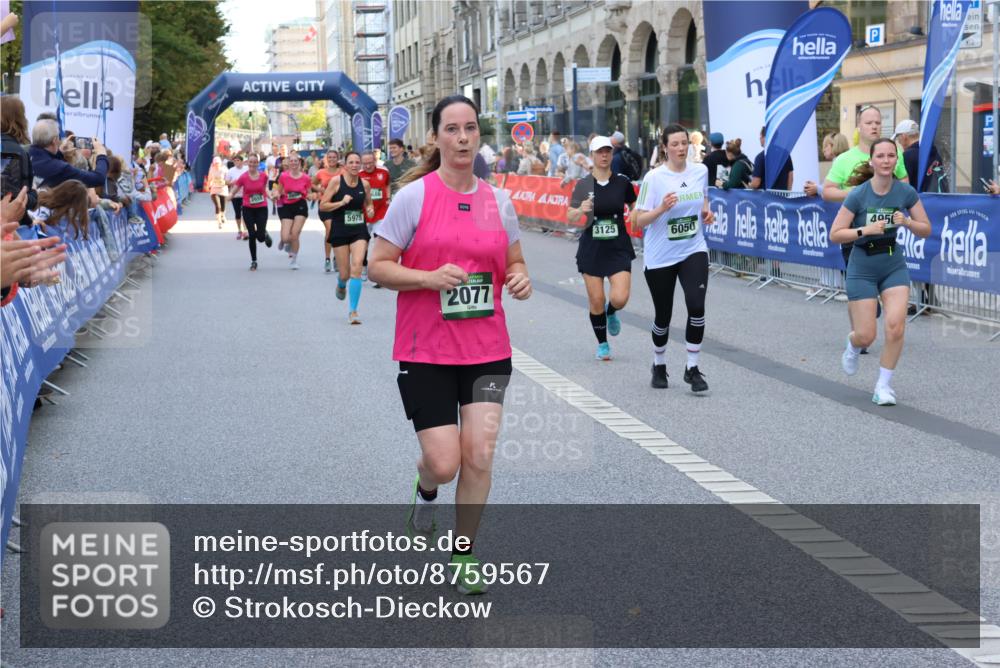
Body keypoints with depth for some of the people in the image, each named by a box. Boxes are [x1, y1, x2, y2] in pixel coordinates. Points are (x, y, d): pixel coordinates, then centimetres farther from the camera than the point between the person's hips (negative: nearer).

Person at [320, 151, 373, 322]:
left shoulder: (365, 184, 3)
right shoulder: (336, 181, -6)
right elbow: (322, 206, -6)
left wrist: (370, 210, -1)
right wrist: (341, 202, -19)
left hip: (359, 231, 1)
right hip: (340, 231, -1)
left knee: (356, 268, -14)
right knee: (344, 273, 4)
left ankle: (353, 311, -9)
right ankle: (341, 285, 45)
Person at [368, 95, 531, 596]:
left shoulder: (498, 201, 5)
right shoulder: (414, 196, -7)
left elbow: (513, 263, 18)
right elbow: (378, 267, -6)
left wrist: (520, 279, -5)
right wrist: (429, 278, -21)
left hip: (487, 349, 3)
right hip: (425, 351, -3)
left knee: (480, 455, -5)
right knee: (443, 463, -4)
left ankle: (465, 556, 15)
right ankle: (425, 489, 36)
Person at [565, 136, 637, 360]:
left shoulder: (622, 182, -1)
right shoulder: (583, 185, -2)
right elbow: (571, 218, -5)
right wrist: (581, 210, -25)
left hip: (619, 248, 0)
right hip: (592, 248, 0)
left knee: (620, 298, -13)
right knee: (596, 300, 3)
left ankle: (611, 312, 25)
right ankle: (602, 344, 24)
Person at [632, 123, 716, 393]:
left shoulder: (700, 171, 0)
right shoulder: (654, 178, -12)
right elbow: (638, 221, -11)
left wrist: (707, 213, -1)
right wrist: (661, 208, -28)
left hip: (693, 250, 2)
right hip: (660, 256, -2)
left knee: (696, 306, -17)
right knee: (663, 316, 8)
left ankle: (692, 368, -5)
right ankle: (659, 365, 34)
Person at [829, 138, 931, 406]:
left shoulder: (906, 192, -6)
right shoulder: (858, 195, -15)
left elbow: (926, 230, 2)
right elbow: (835, 234, -12)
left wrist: (907, 222, -18)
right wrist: (865, 230, -25)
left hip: (894, 265, 2)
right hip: (862, 268, -2)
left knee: (896, 326, -15)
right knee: (866, 336, -3)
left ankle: (883, 385, 3)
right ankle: (852, 346, 38)